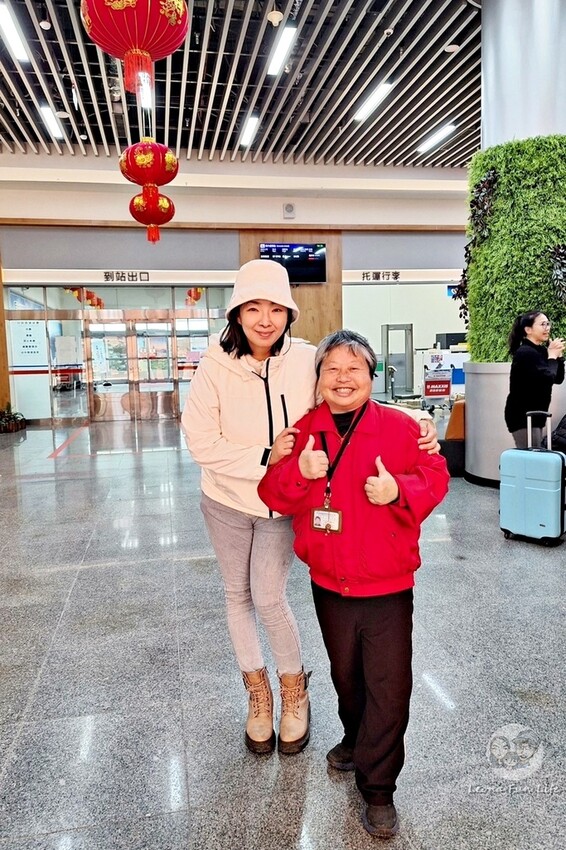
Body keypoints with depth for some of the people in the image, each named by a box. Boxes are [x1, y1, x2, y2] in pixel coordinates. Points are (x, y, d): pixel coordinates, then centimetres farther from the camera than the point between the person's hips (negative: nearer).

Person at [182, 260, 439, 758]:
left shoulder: (305, 361, -16)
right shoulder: (216, 366, -17)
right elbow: (202, 443, -17)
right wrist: (266, 457, -27)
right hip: (228, 501, 2)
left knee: (269, 599, -3)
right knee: (238, 595, 15)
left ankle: (294, 687, 29)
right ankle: (258, 690, 41)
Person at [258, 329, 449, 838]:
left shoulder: (399, 428, -9)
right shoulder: (303, 431, -1)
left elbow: (435, 479, -7)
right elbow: (272, 495, -3)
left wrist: (398, 490, -26)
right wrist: (300, 472, -23)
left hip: (388, 588, -3)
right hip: (329, 585, 3)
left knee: (389, 686, 4)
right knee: (345, 675, 24)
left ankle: (378, 787, 24)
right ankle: (357, 740, 51)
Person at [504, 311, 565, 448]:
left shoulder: (541, 350, 9)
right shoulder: (525, 353, -16)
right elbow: (547, 378, -23)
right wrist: (552, 356, -9)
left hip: (534, 414, 9)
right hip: (521, 415, -9)